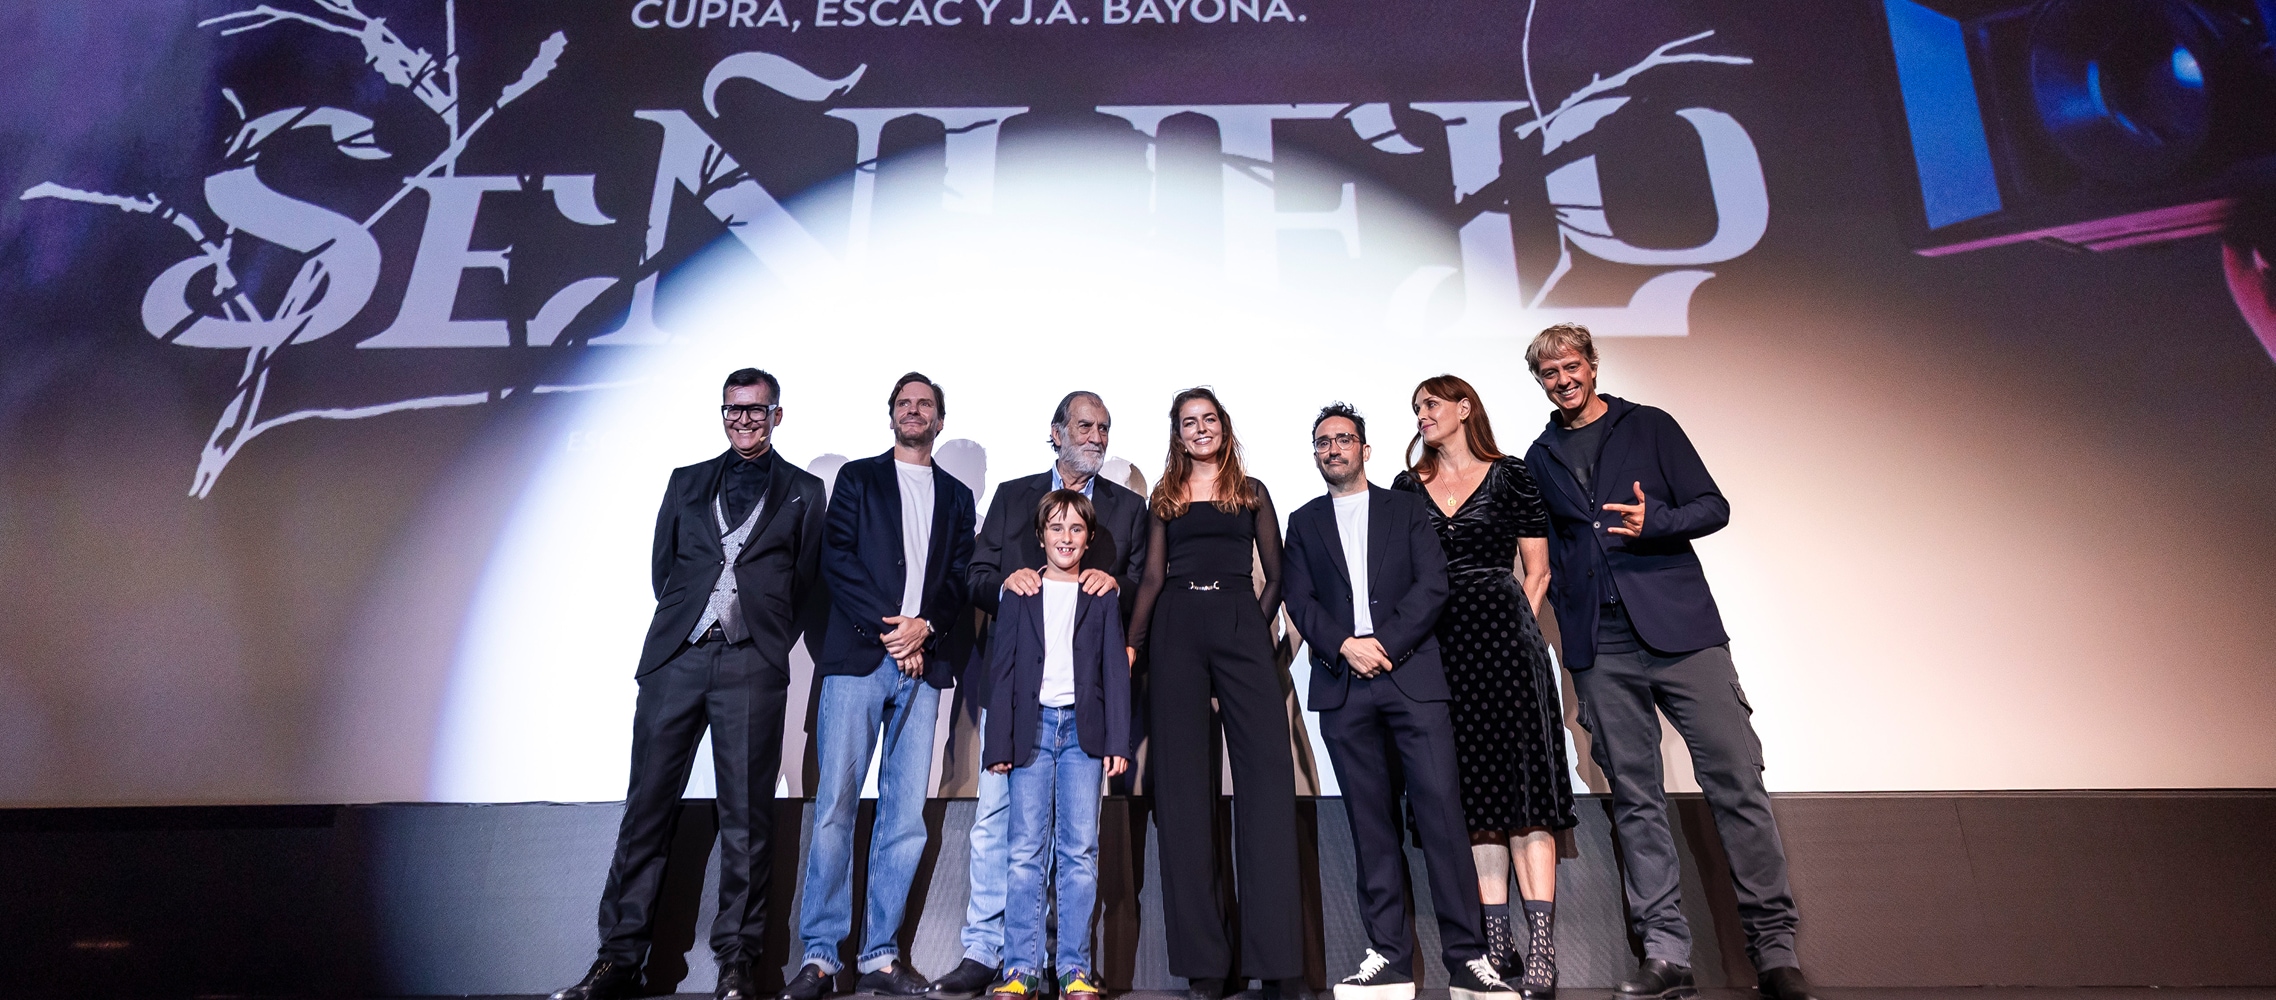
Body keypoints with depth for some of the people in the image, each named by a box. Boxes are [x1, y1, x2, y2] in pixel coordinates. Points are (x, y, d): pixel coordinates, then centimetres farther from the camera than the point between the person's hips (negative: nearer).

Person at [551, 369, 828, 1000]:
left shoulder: (803, 492, 12)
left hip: (752, 665, -2)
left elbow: (808, 586, 11)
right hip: (675, 657, 2)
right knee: (647, 806, 1)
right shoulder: (687, 482, 18)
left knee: (746, 817, 0)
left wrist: (769, 642, 6)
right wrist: (690, 623, 10)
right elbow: (662, 569, 18)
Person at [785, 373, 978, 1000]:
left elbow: (962, 579, 11)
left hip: (922, 665, 2)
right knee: (836, 805, -6)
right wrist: (888, 628, -9)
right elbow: (837, 559, 1)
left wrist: (925, 626, -8)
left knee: (907, 813, 0)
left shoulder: (956, 496, 20)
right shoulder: (857, 478, 13)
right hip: (856, 657, -2)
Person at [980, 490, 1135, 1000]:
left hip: (1083, 730, 0)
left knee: (1080, 849, -1)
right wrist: (1000, 744, 0)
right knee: (1027, 851, -1)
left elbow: (1115, 670, 6)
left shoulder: (1103, 598, 10)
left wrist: (1118, 741, -2)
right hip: (1033, 728, 0)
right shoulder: (1019, 595, 10)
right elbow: (1002, 670, 7)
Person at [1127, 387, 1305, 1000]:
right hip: (1176, 632, 1)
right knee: (1183, 784, -2)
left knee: (1265, 772, -10)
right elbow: (1153, 577, 8)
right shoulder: (1164, 498, 16)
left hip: (1240, 627, -1)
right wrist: (1131, 644, -4)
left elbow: (1277, 574, 13)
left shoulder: (1251, 492, 15)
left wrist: (1260, 626, -1)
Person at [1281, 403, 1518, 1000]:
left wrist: (1384, 643, -10)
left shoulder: (1407, 508, 14)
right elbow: (1299, 601, 7)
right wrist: (1345, 646, -10)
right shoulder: (1304, 523, 18)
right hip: (1342, 684, 2)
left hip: (1413, 676, -1)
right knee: (1371, 822, 2)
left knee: (1441, 810, -8)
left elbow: (1433, 583, 2)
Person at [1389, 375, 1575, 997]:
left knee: (1521, 782, -8)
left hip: (1501, 634, -3)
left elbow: (1537, 570, 6)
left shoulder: (1509, 476, 6)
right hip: (1435, 645, 3)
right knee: (1473, 791, 2)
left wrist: (1520, 630, -4)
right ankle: (1498, 945, 6)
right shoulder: (1406, 487, 14)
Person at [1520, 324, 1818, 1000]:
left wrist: (1654, 521, -14)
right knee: (1634, 798, 3)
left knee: (1736, 781, -7)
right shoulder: (1539, 459, 16)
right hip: (1601, 649, 2)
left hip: (1680, 628, -2)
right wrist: (1566, 614, 6)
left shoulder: (1649, 427, 9)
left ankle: (1774, 946, 2)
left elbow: (1712, 507, 5)